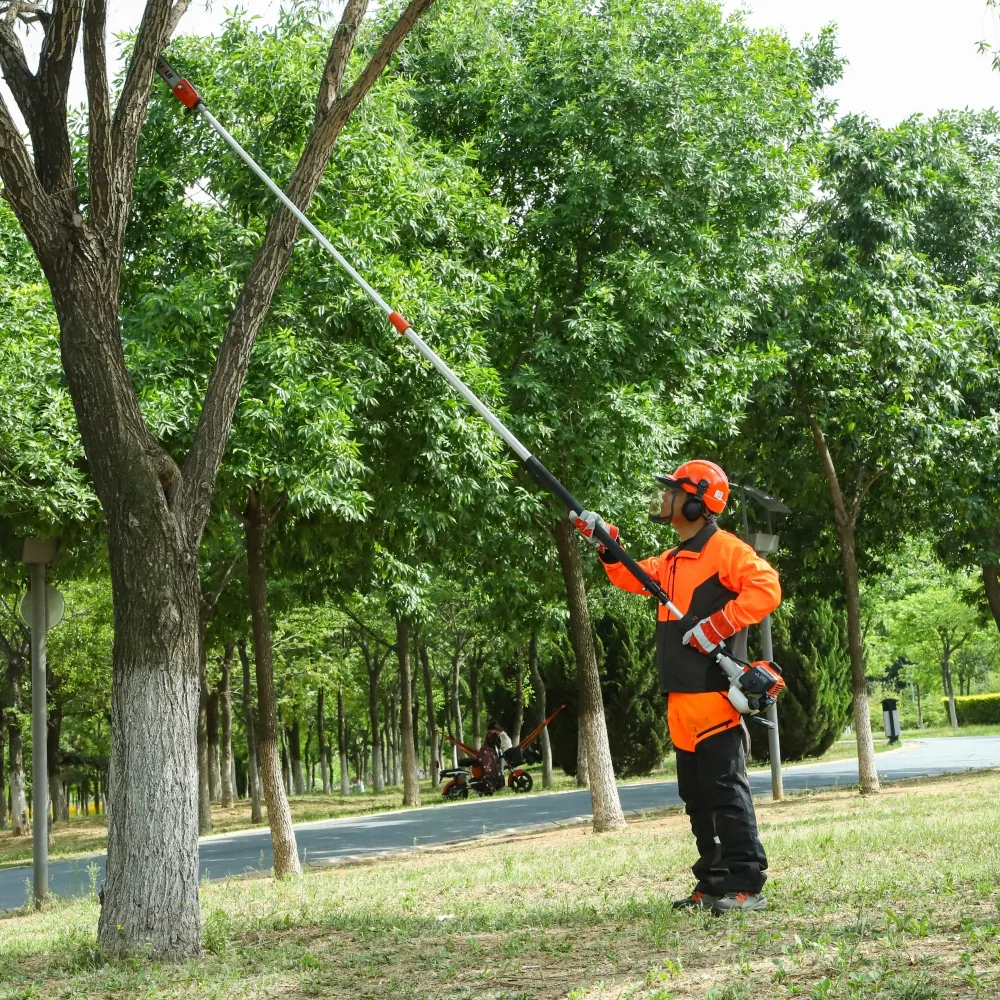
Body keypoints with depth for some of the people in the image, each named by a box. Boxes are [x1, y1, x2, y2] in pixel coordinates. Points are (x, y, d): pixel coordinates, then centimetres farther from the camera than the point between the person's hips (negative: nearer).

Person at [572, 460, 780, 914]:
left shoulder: (724, 549, -9)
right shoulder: (673, 560, 21)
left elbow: (765, 587, -21)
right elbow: (631, 577, 28)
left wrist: (719, 625, -23)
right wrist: (604, 543, 14)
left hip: (713, 694, -10)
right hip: (682, 698, 10)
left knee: (725, 788, -10)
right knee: (696, 794, 13)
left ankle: (746, 885, -8)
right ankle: (714, 882, 19)